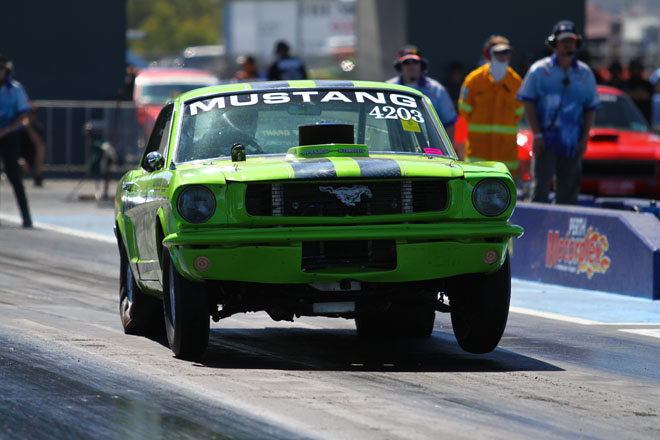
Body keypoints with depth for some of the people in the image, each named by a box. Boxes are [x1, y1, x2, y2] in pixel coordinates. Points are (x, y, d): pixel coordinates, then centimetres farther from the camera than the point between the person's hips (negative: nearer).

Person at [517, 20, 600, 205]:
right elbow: (528, 104, 0)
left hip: (572, 143, 3)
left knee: (568, 193, 4)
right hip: (546, 140, -3)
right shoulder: (539, 70, 2)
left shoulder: (585, 74, 10)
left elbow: (591, 108, 12)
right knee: (540, 188, -9)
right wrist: (537, 135, -8)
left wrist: (584, 139, 2)